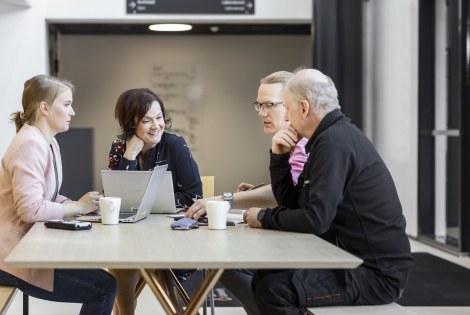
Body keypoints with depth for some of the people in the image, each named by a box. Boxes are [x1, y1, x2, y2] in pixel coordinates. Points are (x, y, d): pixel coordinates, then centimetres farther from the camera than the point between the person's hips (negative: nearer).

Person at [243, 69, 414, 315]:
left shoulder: (335, 142, -18)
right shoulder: (332, 136, 14)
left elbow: (315, 219, -26)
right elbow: (291, 203, 18)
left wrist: (264, 218, -10)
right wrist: (279, 155, 5)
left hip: (377, 272, -10)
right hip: (356, 258, 10)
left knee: (274, 289, -22)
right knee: (264, 277, 9)